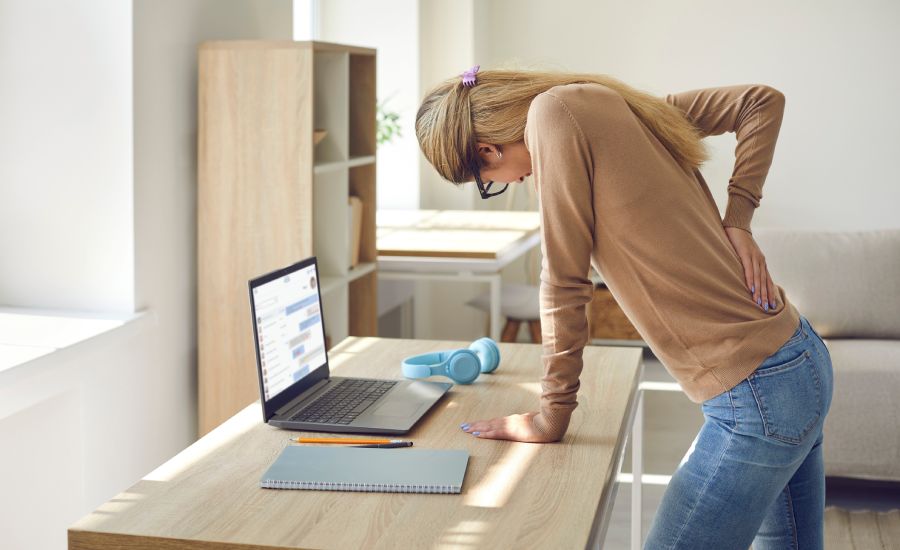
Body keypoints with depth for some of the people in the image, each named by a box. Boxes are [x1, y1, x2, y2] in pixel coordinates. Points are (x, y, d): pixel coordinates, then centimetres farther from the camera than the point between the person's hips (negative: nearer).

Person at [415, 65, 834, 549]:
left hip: (755, 393, -10)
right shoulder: (618, 106, 12)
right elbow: (763, 101, 18)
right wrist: (736, 221, 8)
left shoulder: (554, 111, -12)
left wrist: (551, 417, -1)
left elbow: (564, 284, -11)